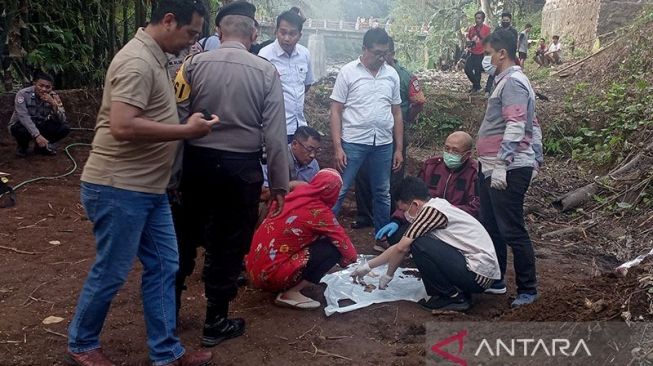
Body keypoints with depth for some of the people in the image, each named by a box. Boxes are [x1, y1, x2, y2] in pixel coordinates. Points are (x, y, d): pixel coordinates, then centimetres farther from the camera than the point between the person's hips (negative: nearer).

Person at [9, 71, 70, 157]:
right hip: (23, 125, -3)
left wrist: (53, 104, -36)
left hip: (41, 126, 3)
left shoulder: (53, 97, -12)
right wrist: (37, 135, -43)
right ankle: (22, 146, -1)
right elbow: (23, 117, -32)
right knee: (18, 129, -38)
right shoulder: (23, 94, -22)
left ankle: (41, 146, 6)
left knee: (64, 128, -20)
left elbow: (62, 120, -20)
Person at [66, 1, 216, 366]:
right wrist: (188, 130, -23)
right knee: (111, 273, 5)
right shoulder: (137, 61, -20)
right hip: (118, 188, -10)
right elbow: (123, 127, -30)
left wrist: (184, 120, 10)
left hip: (148, 188, 10)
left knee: (164, 266, 12)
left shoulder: (155, 58, 12)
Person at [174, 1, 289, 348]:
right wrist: (279, 183, 0)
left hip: (197, 162, 2)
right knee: (228, 245, 11)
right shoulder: (266, 71, -6)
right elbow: (275, 134, -8)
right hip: (241, 167, -2)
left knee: (185, 238, 19)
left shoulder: (194, 64, -5)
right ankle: (216, 322, 23)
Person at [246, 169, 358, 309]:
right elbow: (343, 243, -3)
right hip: (271, 273, -8)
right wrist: (353, 260, 18)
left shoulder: (295, 195, 7)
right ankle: (290, 294, -6)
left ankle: (288, 287, 13)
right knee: (333, 248, -7)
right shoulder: (319, 212, -11)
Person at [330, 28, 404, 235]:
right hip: (353, 143, -4)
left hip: (383, 145, 4)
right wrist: (337, 147, -11)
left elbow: (397, 113, 11)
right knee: (338, 191, -2)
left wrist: (399, 149, 8)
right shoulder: (348, 72, -4)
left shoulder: (392, 74, 7)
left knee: (382, 194, 15)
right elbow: (336, 112, -5)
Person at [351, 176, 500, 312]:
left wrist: (388, 275, 2)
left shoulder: (432, 210, -16)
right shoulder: (435, 208, 12)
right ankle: (458, 292, 11)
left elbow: (401, 248, -16)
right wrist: (368, 266, 20)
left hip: (479, 274, -10)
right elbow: (401, 246, 17)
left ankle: (453, 297, -5)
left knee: (418, 244, -19)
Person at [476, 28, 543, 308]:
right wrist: (535, 158, 22)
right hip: (492, 169, 11)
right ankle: (494, 279, 27)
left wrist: (501, 165, -26)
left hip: (508, 170, -11)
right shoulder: (508, 81, 19)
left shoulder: (513, 82, -12)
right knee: (491, 226, 16)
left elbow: (516, 126, -23)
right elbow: (532, 126, 22)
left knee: (511, 231, -5)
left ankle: (527, 289, 6)